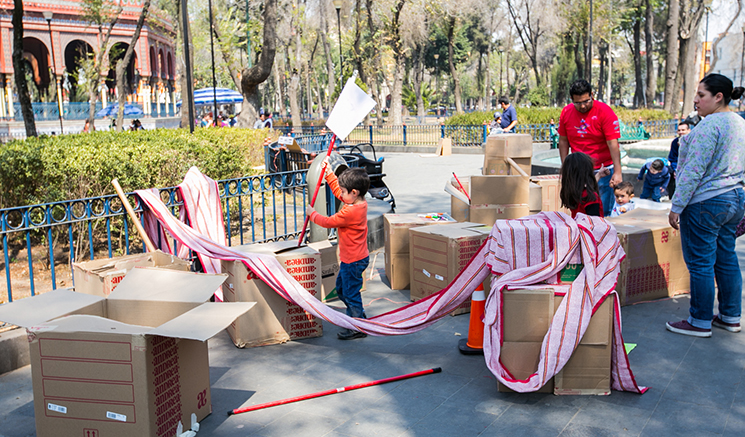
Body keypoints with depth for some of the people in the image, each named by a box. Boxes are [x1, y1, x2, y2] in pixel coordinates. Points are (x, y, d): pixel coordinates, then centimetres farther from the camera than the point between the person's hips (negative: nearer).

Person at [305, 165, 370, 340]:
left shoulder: (350, 211, -28)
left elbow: (328, 222, -16)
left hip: (353, 260, -10)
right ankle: (359, 317, 35)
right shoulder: (360, 203, 1)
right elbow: (338, 191, 18)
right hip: (356, 258, 10)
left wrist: (312, 213, 0)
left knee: (351, 293, 1)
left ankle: (358, 329, 12)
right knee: (341, 287, 24)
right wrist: (329, 174, 17)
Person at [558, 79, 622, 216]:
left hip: (604, 169, -4)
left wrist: (617, 171, -22)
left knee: (603, 213, -5)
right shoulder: (566, 112, 1)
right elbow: (563, 140, 10)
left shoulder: (605, 112, -11)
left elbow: (613, 144, -16)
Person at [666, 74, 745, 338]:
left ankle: (700, 323, 8)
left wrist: (676, 206, -16)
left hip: (706, 202, -10)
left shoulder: (709, 126, -18)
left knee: (700, 263, 0)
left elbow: (693, 171, -21)